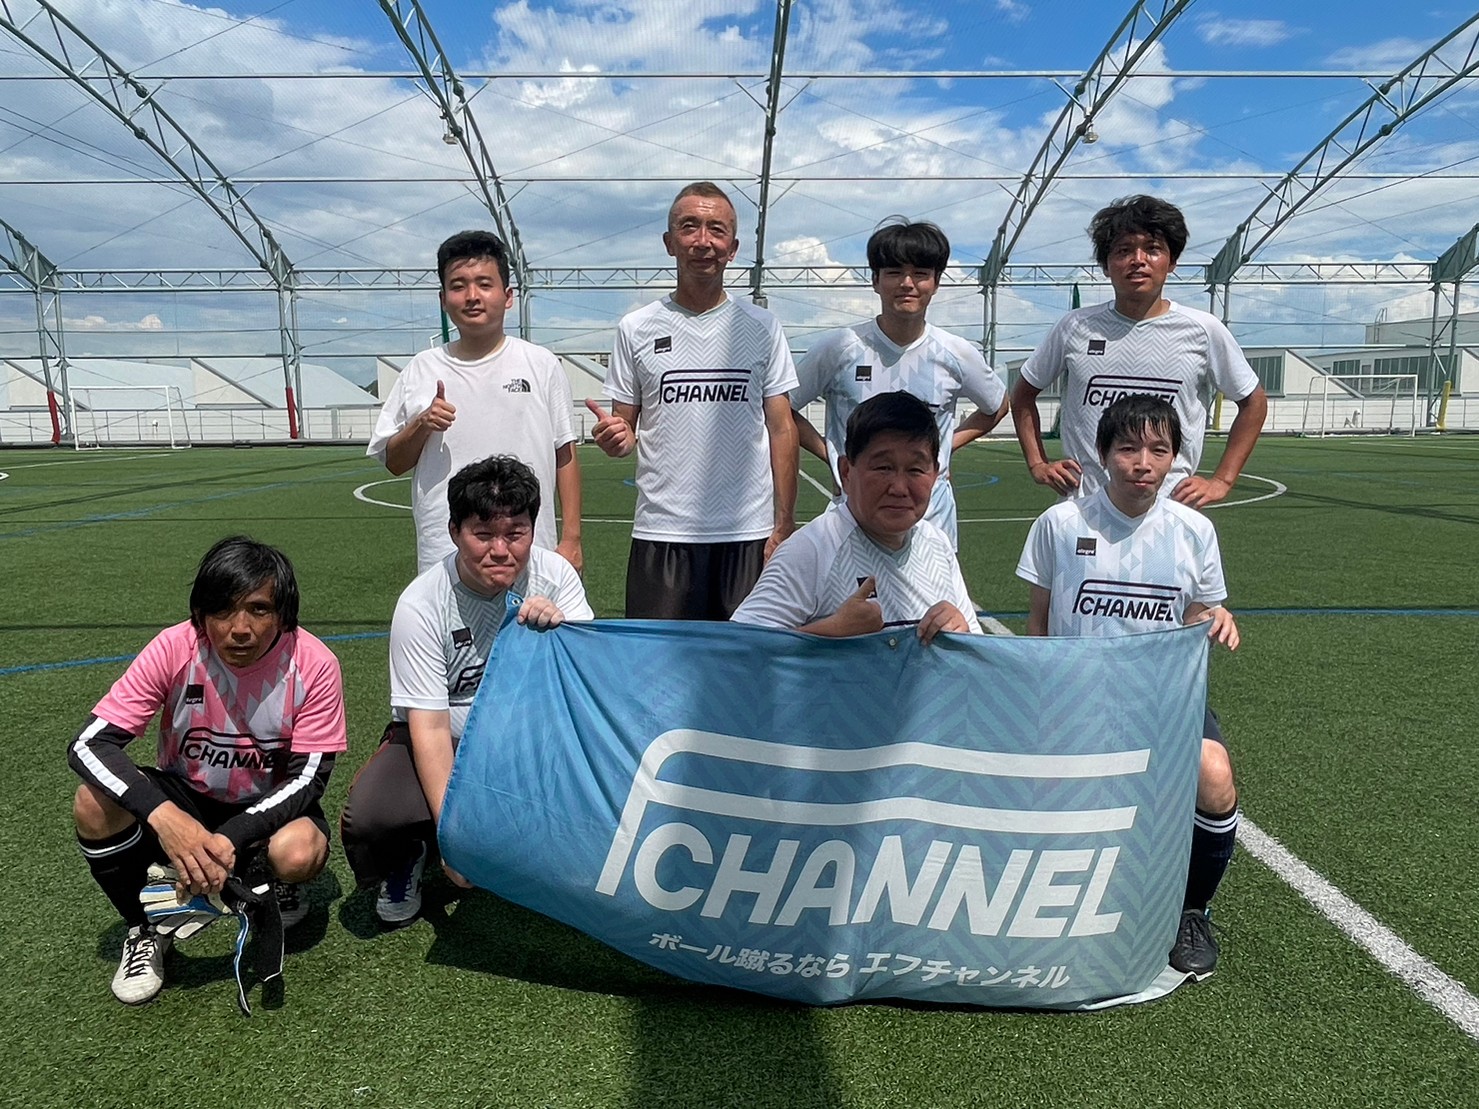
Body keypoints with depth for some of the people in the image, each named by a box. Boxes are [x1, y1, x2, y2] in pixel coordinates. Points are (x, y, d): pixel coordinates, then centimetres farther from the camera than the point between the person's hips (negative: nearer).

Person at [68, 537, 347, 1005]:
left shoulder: (314, 664, -23)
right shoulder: (174, 649, -20)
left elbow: (309, 777, -19)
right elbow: (88, 745, -23)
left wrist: (229, 839, -35)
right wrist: (163, 816, -40)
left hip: (270, 807, -1)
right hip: (185, 799, 2)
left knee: (298, 852, -34)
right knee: (94, 804, -26)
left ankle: (273, 883, 6)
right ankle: (143, 930, -1)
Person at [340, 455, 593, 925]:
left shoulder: (554, 574, -12)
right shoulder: (421, 604, -19)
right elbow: (429, 726, -21)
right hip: (441, 742, -2)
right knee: (368, 817, -29)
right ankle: (407, 853, 11)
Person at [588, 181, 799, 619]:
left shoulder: (762, 328, 6)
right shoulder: (636, 329, 5)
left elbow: (781, 430, 6)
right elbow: (624, 431, 9)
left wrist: (784, 526, 0)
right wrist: (614, 437, -16)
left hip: (749, 533, 1)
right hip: (661, 532, 0)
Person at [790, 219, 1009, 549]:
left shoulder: (957, 354, 1)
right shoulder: (839, 347, -5)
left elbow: (997, 407, 20)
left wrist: (948, 445, 8)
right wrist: (831, 456, -3)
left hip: (933, 521, 2)